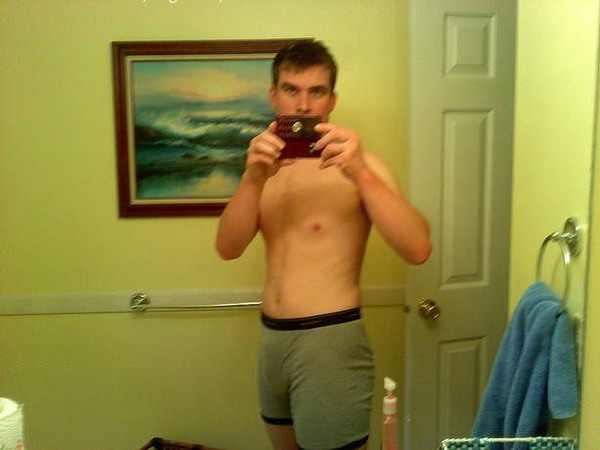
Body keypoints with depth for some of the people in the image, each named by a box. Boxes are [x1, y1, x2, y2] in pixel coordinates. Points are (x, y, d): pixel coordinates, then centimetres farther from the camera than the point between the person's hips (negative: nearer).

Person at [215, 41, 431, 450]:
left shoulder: (357, 165, -9)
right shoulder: (269, 167, 9)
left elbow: (418, 249, -21)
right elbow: (229, 248, -4)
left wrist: (361, 174, -31)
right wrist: (253, 179, -19)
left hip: (330, 340, -6)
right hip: (271, 338, 6)